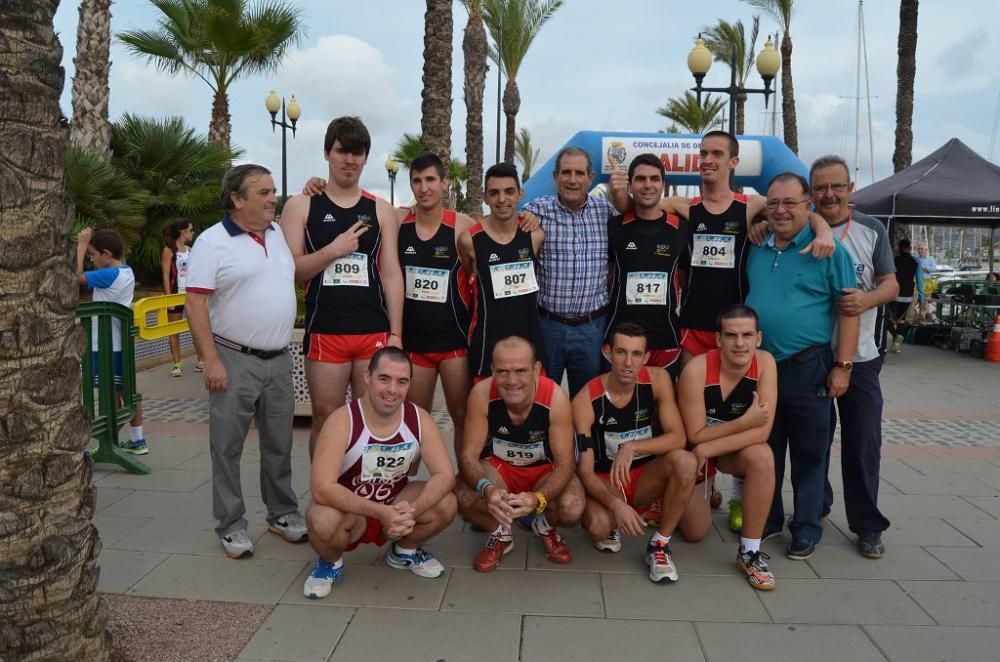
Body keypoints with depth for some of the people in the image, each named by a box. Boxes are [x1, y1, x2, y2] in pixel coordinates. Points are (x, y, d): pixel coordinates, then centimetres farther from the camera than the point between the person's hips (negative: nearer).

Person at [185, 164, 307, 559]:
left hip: (279, 360, 5)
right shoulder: (213, 242, -9)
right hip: (234, 361, -5)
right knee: (228, 447, 6)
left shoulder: (281, 234, 8)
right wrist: (211, 360, -17)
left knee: (279, 443, 15)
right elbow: (195, 304, -12)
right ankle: (231, 525, 19)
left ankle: (282, 513, 29)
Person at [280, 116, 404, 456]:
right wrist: (333, 250, -15)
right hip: (324, 333, -1)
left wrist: (396, 333, -1)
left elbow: (391, 274, 5)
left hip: (375, 332, 2)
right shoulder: (300, 206, 4)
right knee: (325, 418, 6)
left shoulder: (381, 210, 8)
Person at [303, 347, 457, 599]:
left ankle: (404, 551, 12)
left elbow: (445, 475, -18)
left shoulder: (419, 419, -13)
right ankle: (330, 563, 2)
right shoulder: (342, 421, -25)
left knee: (445, 504, -22)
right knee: (323, 518, -36)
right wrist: (381, 512, -41)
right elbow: (321, 488, -33)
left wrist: (412, 511, -36)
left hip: (396, 507, 4)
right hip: (349, 514, -3)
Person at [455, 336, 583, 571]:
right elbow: (468, 455, -22)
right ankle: (500, 534, 6)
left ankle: (545, 527, 11)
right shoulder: (481, 393, -26)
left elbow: (564, 464, -24)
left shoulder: (555, 398, -28)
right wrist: (487, 488, -45)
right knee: (463, 494, -30)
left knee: (572, 509, -30)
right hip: (499, 467, 1)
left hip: (545, 470, 0)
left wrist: (538, 498, -45)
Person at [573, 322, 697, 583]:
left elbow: (678, 437, -16)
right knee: (597, 527, -34)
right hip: (605, 482, -2)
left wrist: (632, 448, -31)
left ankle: (659, 545, -10)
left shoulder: (658, 380, -12)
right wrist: (616, 504, -37)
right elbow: (584, 470, -20)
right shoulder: (585, 400, -20)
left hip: (646, 477, 2)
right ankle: (611, 525, 8)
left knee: (685, 461, -30)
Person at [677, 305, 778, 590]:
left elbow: (762, 431, -26)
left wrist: (706, 451, -28)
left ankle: (750, 551, -16)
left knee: (763, 456, -31)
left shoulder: (765, 363, -21)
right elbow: (694, 435, -22)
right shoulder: (696, 369, -30)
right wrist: (745, 421, -25)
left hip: (735, 450, 2)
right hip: (689, 450, -1)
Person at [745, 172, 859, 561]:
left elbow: (848, 310, -7)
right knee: (764, 450, 15)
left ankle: (806, 529, 21)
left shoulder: (828, 250, -6)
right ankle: (767, 519, 30)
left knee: (808, 453, 7)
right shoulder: (756, 251, 8)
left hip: (807, 368, -4)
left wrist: (842, 366, -12)